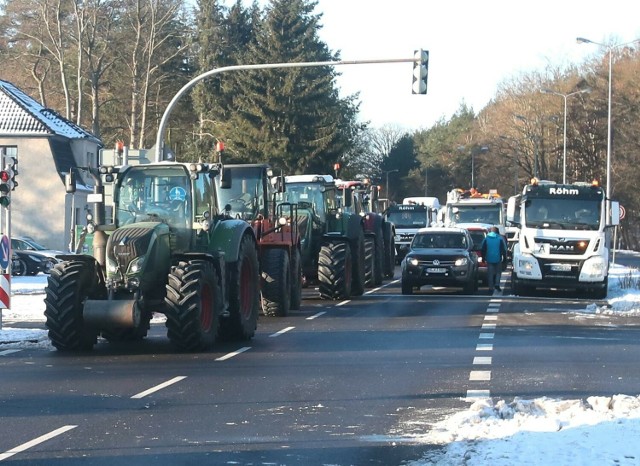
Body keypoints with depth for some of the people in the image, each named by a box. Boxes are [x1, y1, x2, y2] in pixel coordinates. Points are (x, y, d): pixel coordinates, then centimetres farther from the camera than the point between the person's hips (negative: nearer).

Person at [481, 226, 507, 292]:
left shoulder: (486, 239, 2)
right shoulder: (500, 239, -2)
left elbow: (483, 249, 6)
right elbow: (504, 249, 0)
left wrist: (483, 257, 15)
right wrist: (504, 258, 8)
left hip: (489, 259, 1)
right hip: (498, 259, -1)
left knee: (490, 273, 6)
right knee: (498, 272, 12)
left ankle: (491, 287, 3)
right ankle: (497, 284, -5)